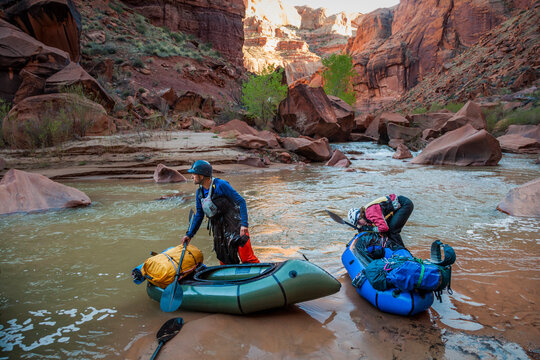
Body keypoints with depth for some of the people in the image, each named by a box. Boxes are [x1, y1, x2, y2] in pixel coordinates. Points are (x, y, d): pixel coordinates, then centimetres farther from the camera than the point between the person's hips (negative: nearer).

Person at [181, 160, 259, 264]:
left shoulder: (221, 185, -16)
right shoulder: (199, 192, 5)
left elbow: (241, 202, -16)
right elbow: (199, 215, 15)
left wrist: (244, 224, -25)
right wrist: (189, 234, 13)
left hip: (236, 228, -7)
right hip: (219, 231, 7)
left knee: (247, 258, -8)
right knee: (224, 263, 13)